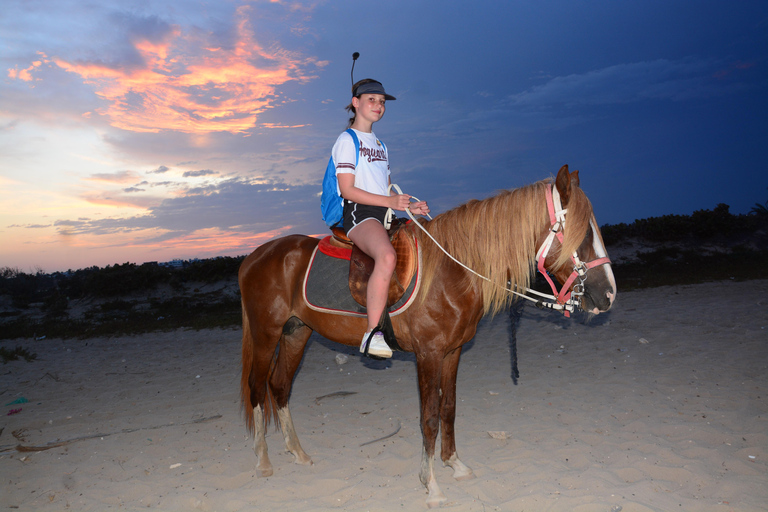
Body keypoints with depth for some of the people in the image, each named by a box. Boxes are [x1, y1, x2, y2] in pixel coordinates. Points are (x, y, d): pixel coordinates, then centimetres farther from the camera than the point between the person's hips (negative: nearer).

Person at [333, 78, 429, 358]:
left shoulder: (379, 144, 26)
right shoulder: (347, 141, 0)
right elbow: (348, 190, -11)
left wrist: (411, 207, 6)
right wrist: (390, 201, -17)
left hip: (384, 215, 9)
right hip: (358, 213, -9)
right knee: (387, 256, -37)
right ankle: (372, 334, -33)